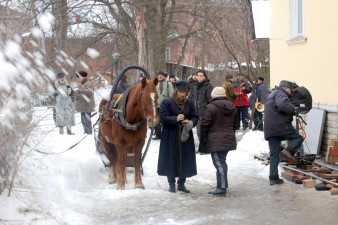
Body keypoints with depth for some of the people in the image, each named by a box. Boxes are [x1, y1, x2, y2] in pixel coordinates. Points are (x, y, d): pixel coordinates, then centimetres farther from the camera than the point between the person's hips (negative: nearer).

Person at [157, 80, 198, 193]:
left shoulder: (190, 103, 9)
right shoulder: (166, 102, -4)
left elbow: (195, 117, 10)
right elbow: (163, 118, -11)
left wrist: (191, 123, -13)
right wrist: (175, 119, -25)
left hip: (186, 136, 4)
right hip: (171, 137, -4)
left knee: (185, 160, 5)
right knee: (171, 160, 0)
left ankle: (181, 183, 18)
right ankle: (172, 184, 13)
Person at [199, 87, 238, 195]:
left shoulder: (211, 107, -11)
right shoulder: (232, 107, 11)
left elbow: (204, 124, -12)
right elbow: (234, 124, 19)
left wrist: (203, 140, -2)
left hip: (215, 140, -7)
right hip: (228, 139, 7)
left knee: (219, 162, -7)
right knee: (222, 161, 16)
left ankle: (222, 187, -9)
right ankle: (223, 185, 20)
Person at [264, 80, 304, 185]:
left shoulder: (272, 95, 28)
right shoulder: (280, 94, -5)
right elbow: (283, 104, -27)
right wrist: (292, 108, -10)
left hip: (270, 130, 9)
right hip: (280, 126, -9)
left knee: (274, 155, 9)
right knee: (298, 138, 7)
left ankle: (273, 178, 7)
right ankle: (289, 151, -17)